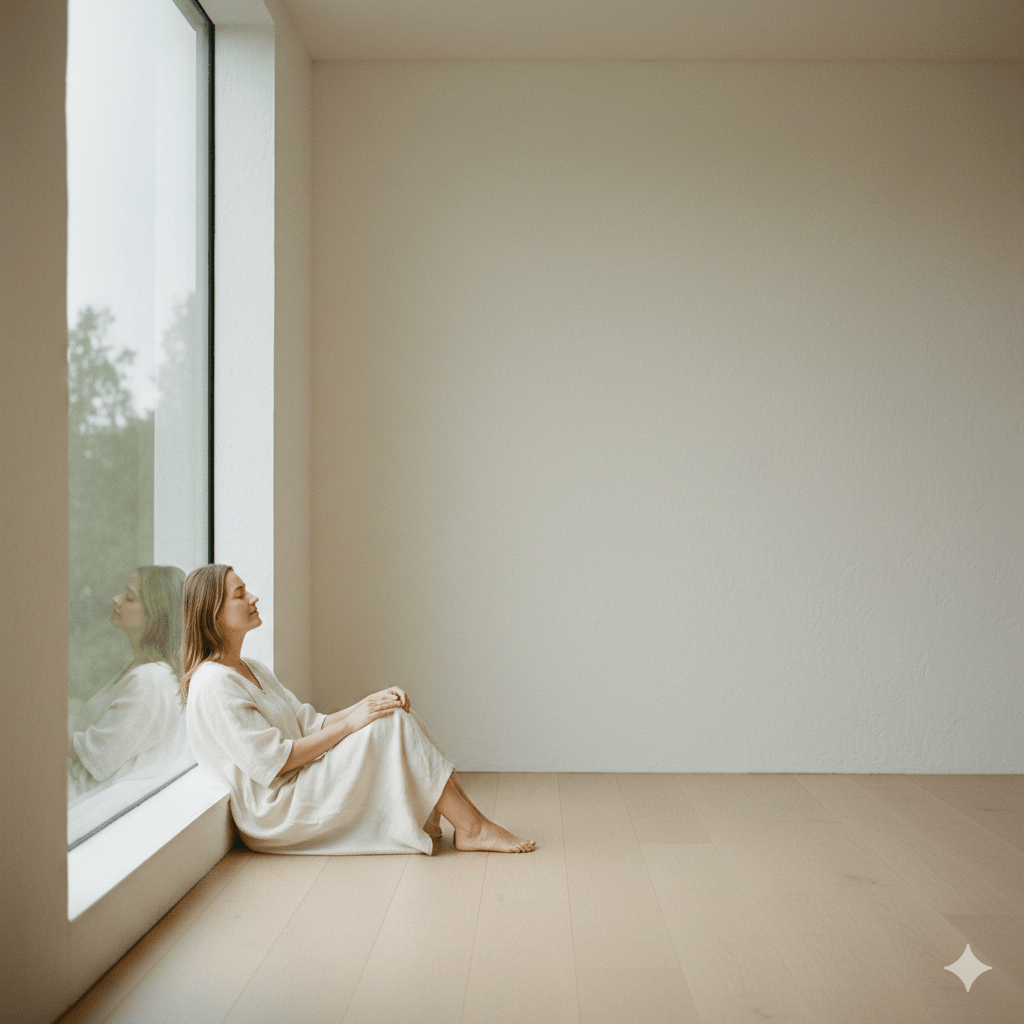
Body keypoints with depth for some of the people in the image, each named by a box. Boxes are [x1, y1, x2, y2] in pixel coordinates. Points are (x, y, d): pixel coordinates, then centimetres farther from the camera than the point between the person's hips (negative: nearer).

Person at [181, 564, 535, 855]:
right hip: (273, 817, -9)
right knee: (391, 724, -19)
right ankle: (473, 829, -14)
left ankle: (429, 819, -10)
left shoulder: (253, 670, 15)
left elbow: (309, 725, 12)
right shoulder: (214, 683, -17)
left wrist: (370, 703, -4)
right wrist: (349, 724, -19)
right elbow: (270, 762, -21)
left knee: (393, 712, -3)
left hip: (300, 790, 9)